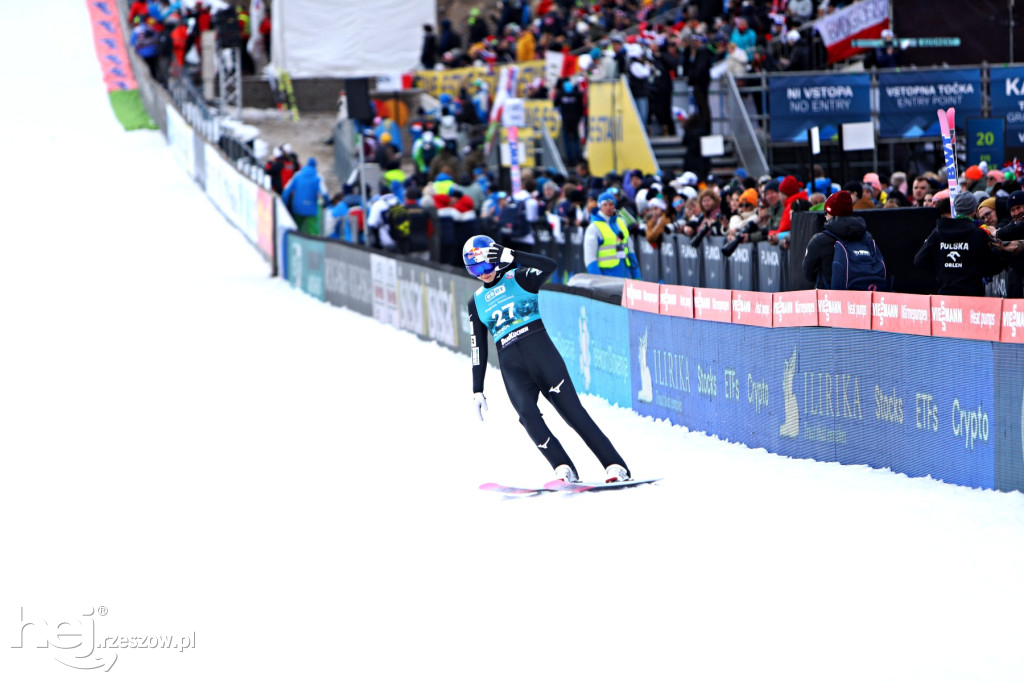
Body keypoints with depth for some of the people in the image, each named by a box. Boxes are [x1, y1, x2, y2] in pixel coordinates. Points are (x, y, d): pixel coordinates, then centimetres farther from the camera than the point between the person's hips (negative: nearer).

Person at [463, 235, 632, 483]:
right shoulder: (477, 303, 18)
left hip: (540, 349, -3)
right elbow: (478, 349, 20)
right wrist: (477, 390, 15)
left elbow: (549, 266, -14)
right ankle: (563, 469, -26)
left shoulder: (518, 278, 7)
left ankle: (616, 467, -11)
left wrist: (511, 255, -20)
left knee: (572, 409, -11)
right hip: (511, 367, 3)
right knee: (527, 413, -24)